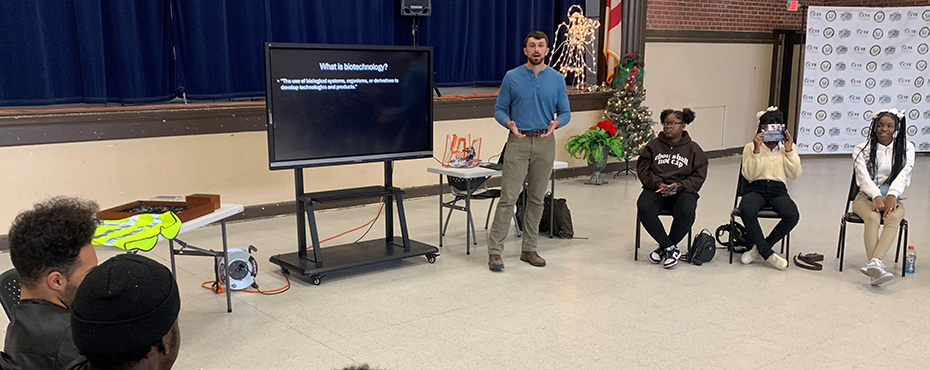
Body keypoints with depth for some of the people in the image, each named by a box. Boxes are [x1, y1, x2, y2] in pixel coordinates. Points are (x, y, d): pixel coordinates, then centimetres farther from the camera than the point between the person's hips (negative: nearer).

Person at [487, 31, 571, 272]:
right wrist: (509, 123, -18)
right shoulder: (512, 77, 1)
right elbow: (499, 109, 3)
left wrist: (556, 123, -15)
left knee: (536, 199, 8)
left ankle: (529, 250, 18)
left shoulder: (557, 79, 5)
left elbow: (565, 112, 7)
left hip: (545, 143, 2)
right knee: (508, 197, -7)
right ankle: (495, 251, -3)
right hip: (518, 142, -2)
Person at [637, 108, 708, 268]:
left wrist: (679, 186, -13)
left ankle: (664, 248, -10)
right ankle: (670, 248, -17)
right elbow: (643, 169, 5)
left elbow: (699, 176, 4)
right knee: (644, 208, -32)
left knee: (686, 212, -35)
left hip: (682, 190, -1)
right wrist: (658, 184, -12)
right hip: (655, 188, 1)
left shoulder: (693, 149, 10)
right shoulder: (653, 145, 11)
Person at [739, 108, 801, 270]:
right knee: (746, 210, -37)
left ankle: (759, 249, -12)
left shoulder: (788, 146, 17)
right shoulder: (751, 147, 11)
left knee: (792, 216, -31)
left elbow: (794, 174, 6)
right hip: (757, 188, -1)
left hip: (778, 189, 2)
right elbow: (749, 175, -1)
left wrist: (789, 151, -3)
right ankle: (768, 254, -22)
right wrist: (757, 151, -11)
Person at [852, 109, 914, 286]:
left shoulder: (906, 148, 8)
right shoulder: (862, 150, 5)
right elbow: (863, 175, -10)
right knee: (873, 217, -34)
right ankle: (877, 269, -50)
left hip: (892, 198, 1)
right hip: (867, 197, -1)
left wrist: (892, 195, -27)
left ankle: (875, 262, -54)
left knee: (893, 218, -34)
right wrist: (877, 196, -28)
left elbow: (904, 174, -8)